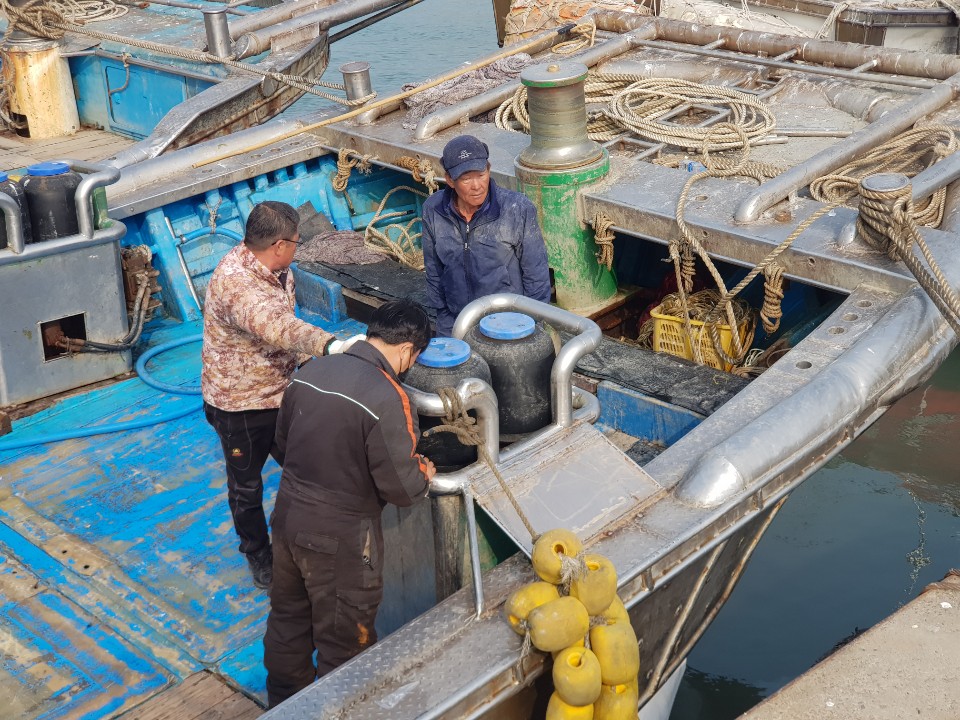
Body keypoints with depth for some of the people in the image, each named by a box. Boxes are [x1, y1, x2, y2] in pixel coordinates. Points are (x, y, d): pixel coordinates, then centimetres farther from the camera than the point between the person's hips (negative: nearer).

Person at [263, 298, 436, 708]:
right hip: (340, 539, -7)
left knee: (288, 618, 26)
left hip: (288, 519, 7)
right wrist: (423, 474, 2)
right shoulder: (387, 398, -24)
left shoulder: (310, 371, -3)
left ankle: (283, 703, 47)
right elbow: (400, 489, -19)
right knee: (343, 642, 14)